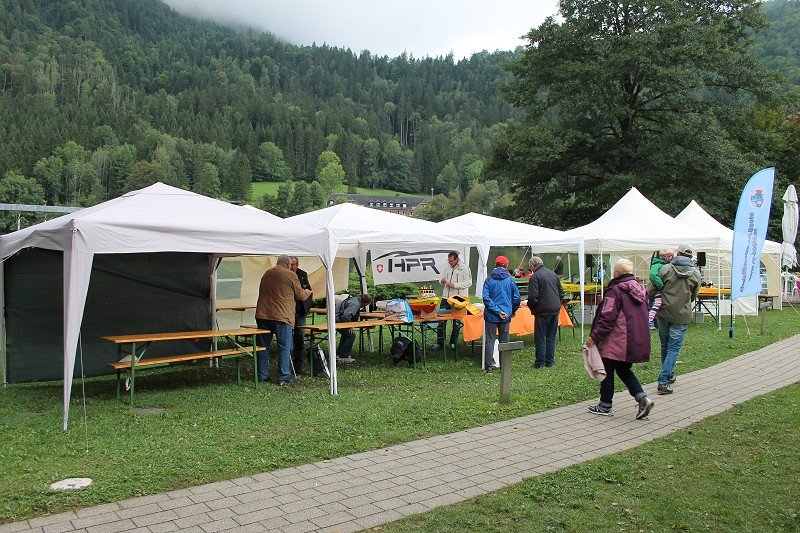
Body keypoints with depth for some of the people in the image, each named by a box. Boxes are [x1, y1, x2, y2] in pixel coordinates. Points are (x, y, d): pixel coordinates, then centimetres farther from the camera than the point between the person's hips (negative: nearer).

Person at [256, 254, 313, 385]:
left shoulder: (266, 274, 13)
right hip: (282, 316, -5)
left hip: (262, 314, 5)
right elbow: (301, 295, 3)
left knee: (263, 345, 12)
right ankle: (283, 377, 5)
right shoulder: (290, 275, -4)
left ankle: (262, 375, 16)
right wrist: (307, 292, 25)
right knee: (284, 347, 4)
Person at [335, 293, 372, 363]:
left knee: (346, 334, 25)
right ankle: (343, 357, -4)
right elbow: (346, 315, -32)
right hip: (337, 320, -11)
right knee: (351, 335, -8)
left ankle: (338, 355, 29)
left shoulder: (356, 299, 9)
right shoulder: (355, 304, -22)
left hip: (336, 319, 11)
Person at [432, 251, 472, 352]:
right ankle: (440, 343, 9)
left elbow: (468, 283, -12)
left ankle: (453, 342, 20)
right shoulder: (447, 267, 10)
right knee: (441, 320, 2)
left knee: (457, 322, 7)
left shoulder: (464, 268, -8)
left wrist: (454, 285, -19)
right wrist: (442, 280, -3)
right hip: (446, 297, 5)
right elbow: (442, 277, 22)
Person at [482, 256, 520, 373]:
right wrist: (512, 311, 18)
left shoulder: (489, 280, -3)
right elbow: (516, 298, 2)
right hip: (506, 316, 1)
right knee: (504, 341, 11)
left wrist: (497, 311, -13)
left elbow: (486, 298, -13)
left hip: (491, 315, -1)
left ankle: (489, 366, 4)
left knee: (490, 340, 4)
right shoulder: (510, 280, -1)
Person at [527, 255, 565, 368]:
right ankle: (550, 361, 17)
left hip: (543, 311, -7)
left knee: (540, 338, 1)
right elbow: (561, 292, 16)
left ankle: (540, 363, 4)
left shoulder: (535, 276, -11)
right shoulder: (553, 274, 11)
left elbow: (533, 297, -17)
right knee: (551, 337, 13)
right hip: (555, 309, 7)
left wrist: (531, 307, 0)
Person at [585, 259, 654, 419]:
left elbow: (608, 317, -18)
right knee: (624, 370, 19)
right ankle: (642, 398, 3)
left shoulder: (616, 290, -14)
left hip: (617, 340, -8)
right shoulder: (639, 288, 10)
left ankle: (605, 406, 15)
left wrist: (594, 336, -13)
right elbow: (643, 314, 18)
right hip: (637, 340, 8)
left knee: (608, 371, 6)